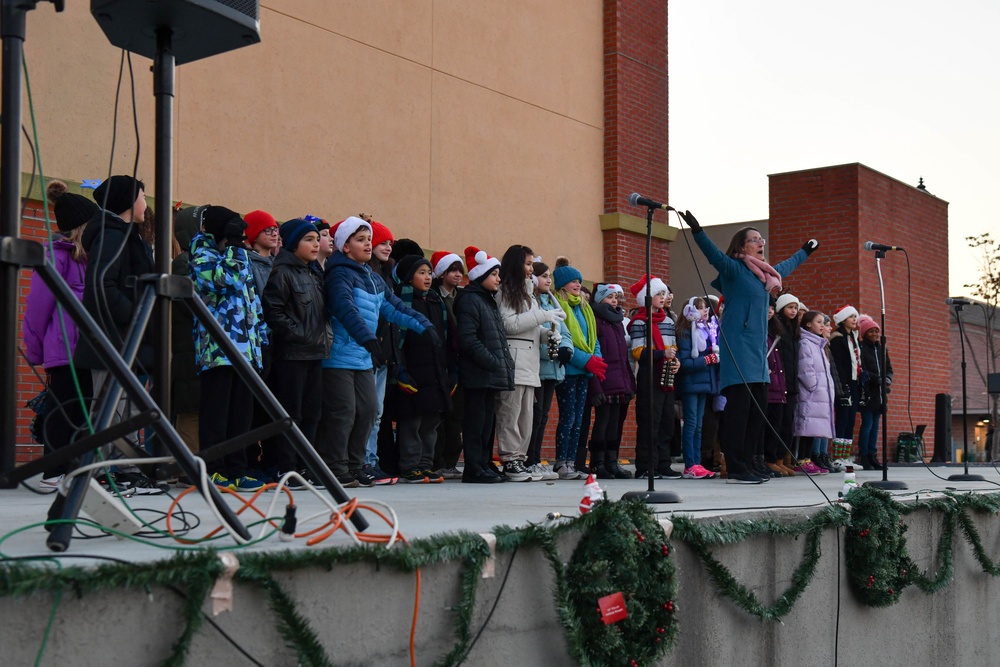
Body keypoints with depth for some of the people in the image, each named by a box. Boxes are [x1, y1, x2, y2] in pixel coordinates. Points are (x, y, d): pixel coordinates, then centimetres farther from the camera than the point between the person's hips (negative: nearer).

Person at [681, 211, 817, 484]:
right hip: (738, 347, -9)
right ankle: (736, 470, -11)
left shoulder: (766, 274, 19)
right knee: (739, 408, -11)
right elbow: (714, 254, -23)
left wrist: (806, 251, 55)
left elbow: (788, 265, 40)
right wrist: (697, 231, -39)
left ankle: (746, 465, 11)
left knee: (757, 409, 6)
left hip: (757, 350, 9)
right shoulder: (734, 269, -4)